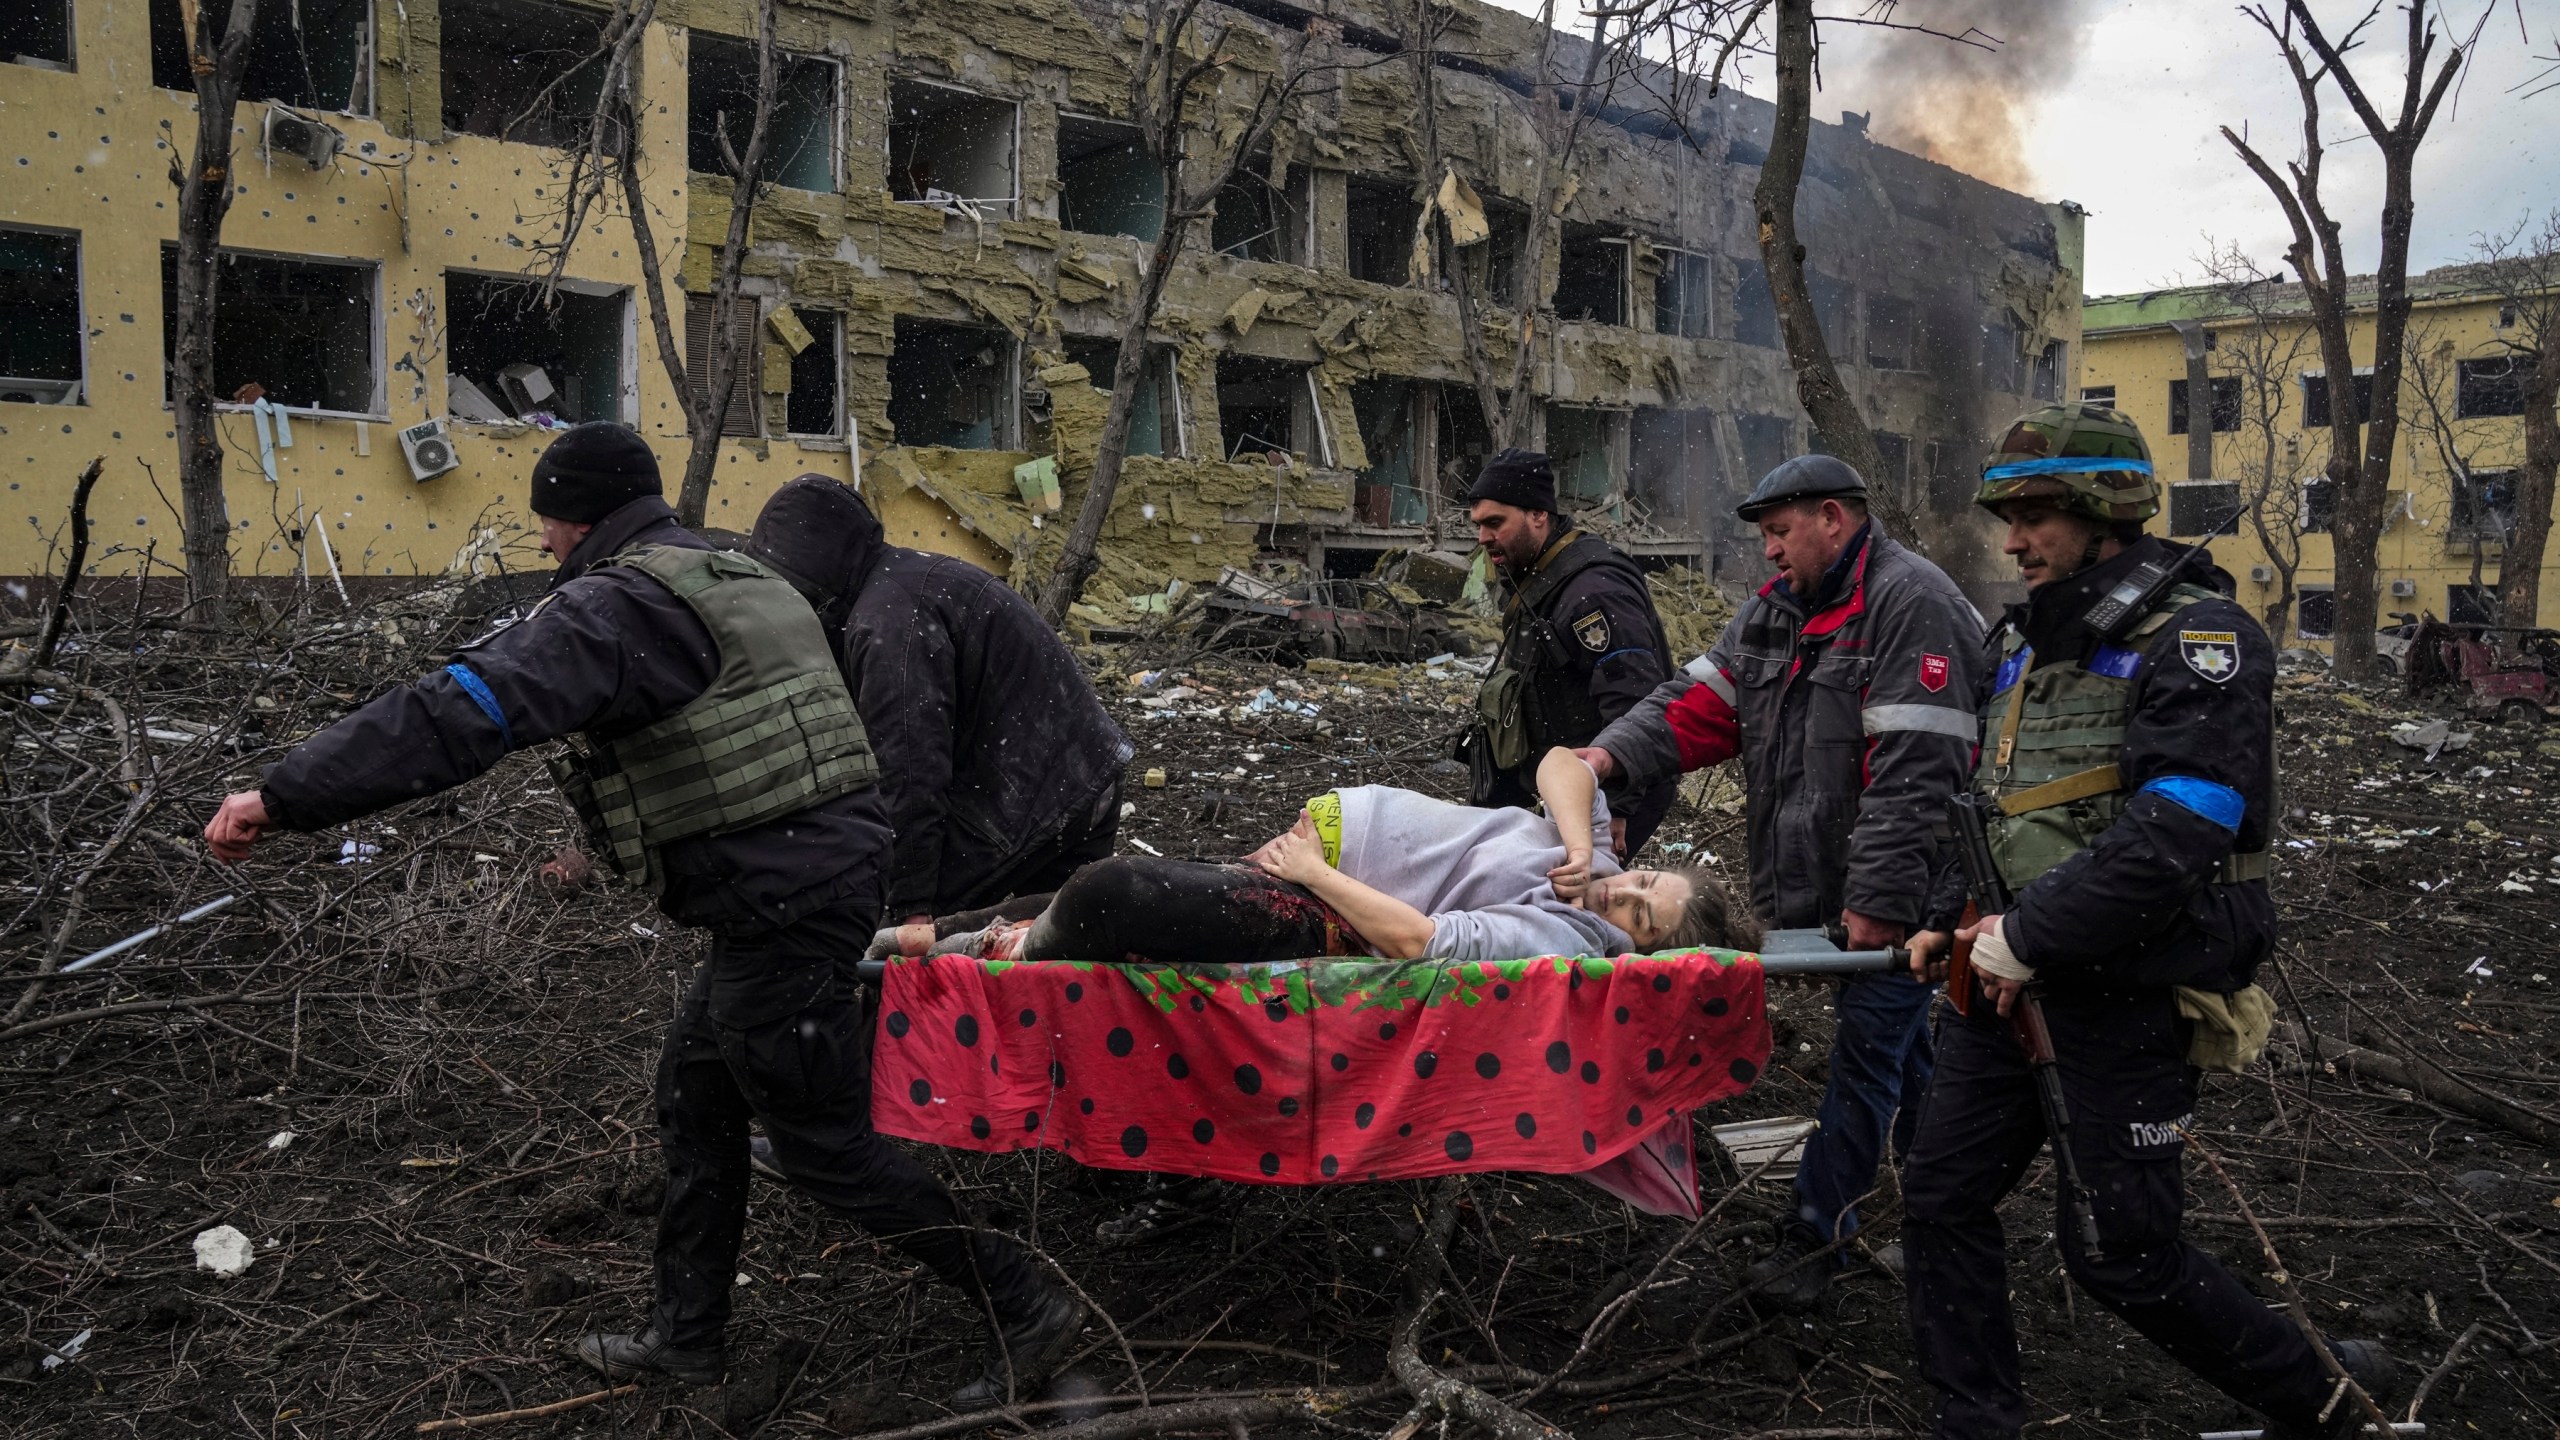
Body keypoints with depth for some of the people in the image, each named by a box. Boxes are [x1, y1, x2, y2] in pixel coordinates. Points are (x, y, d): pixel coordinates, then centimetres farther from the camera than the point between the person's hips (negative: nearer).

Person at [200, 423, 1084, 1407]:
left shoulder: (615, 605, -14)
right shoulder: (742, 581, 17)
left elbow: (465, 712, -25)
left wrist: (283, 796, -24)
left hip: (781, 907, -10)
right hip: (830, 862, 10)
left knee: (824, 1143, 3)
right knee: (695, 1102, 21)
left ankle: (1026, 1309, 12)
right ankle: (687, 1336, 34)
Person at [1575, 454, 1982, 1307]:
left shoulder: (1908, 603, -16)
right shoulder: (1778, 607, 12)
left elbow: (1913, 771, -22)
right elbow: (1702, 701, 5)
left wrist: (1879, 899, -24)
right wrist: (1614, 754, -12)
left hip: (1896, 889, -9)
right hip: (1828, 883, 9)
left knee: (1868, 1049, -1)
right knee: (1899, 1045, 21)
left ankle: (1816, 1231, 8)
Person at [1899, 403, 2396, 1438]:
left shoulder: (2198, 640, -14)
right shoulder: (2023, 641, 13)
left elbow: (2171, 835, -25)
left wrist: (2030, 937, -21)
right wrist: (1946, 919, 6)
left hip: (2125, 994, -8)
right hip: (2011, 976, 8)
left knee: (2120, 1251, 2)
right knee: (1943, 1198, 8)